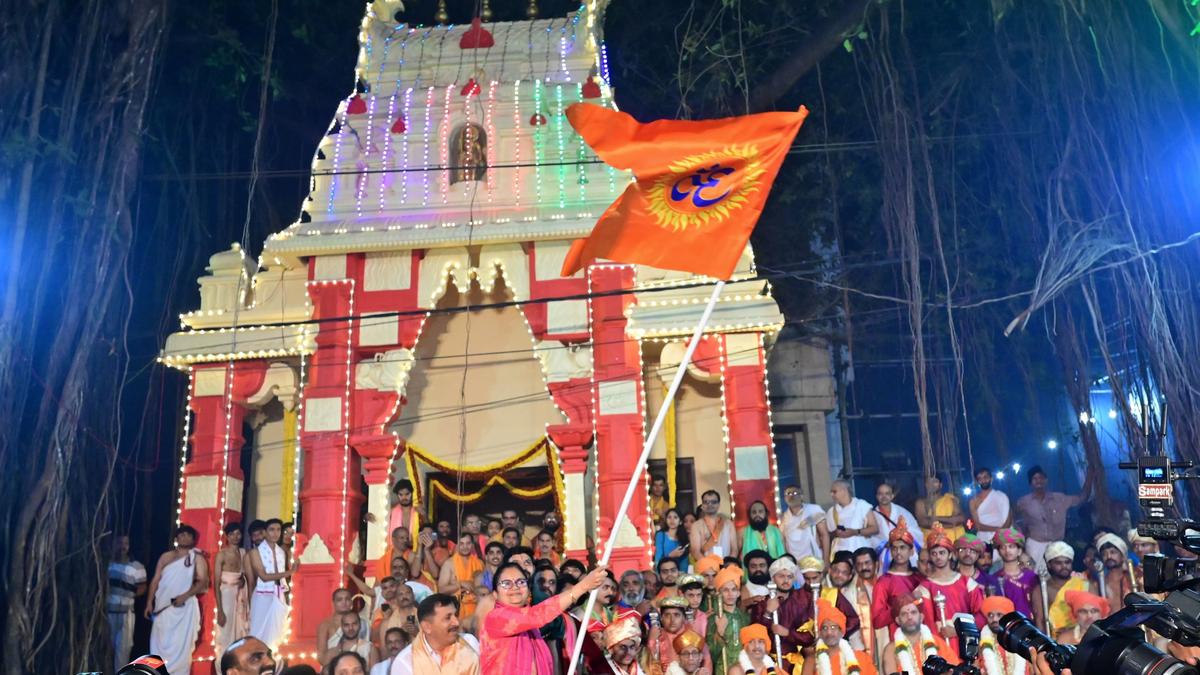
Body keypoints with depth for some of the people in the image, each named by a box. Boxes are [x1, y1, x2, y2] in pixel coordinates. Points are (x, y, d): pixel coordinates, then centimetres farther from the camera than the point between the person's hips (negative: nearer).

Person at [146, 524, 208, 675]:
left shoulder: (197, 558, 2)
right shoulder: (166, 557, 11)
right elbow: (155, 580, 9)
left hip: (185, 607, -3)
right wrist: (150, 602, 0)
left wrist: (185, 596, -17)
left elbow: (203, 582, -6)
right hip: (163, 606, 3)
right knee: (160, 643, 5)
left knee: (181, 645, -4)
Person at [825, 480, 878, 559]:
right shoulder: (831, 511, 13)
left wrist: (855, 532, -12)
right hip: (839, 555, 2)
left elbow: (875, 529, 1)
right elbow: (827, 535, 16)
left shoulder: (862, 505, 4)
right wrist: (834, 534, -6)